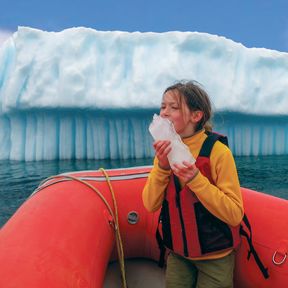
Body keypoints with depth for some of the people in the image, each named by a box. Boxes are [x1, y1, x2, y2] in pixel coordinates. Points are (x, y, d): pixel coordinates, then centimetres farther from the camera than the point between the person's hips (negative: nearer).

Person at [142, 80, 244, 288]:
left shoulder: (217, 150, -20)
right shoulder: (165, 150, -4)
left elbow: (235, 214, -21)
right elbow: (151, 205, -9)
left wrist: (195, 179, -32)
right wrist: (161, 166, -23)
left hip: (215, 256, -4)